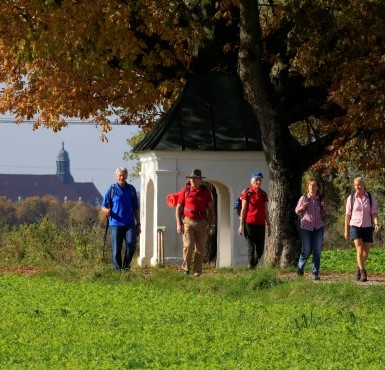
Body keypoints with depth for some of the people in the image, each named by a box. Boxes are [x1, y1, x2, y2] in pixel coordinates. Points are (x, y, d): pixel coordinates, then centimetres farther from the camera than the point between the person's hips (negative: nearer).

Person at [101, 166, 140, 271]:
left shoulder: (131, 189, 11)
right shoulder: (111, 190, 4)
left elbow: (136, 208, 15)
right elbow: (103, 206, 5)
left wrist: (138, 224, 14)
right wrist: (106, 210, -20)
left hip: (129, 224, 1)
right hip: (115, 223, -1)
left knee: (131, 243, -15)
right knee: (116, 248, -1)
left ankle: (126, 265, 3)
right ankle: (117, 268, 10)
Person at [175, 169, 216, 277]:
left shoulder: (205, 191, 5)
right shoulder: (185, 191, 1)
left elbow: (211, 209, 10)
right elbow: (178, 208, 5)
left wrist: (212, 224, 4)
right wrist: (178, 224, -4)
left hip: (201, 222, 2)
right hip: (188, 221, -2)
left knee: (200, 248, 1)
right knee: (188, 245, -17)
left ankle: (197, 271, 9)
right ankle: (185, 268, -2)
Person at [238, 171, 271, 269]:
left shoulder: (263, 194, 11)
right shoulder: (247, 193, -1)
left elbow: (266, 211, 13)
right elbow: (243, 210, -1)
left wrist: (269, 225, 10)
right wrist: (241, 225, -5)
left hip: (260, 224, 4)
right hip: (249, 224, -4)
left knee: (260, 249, 2)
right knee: (251, 248, -2)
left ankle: (254, 265, 21)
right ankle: (251, 268, 3)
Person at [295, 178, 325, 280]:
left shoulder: (320, 199, 6)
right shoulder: (303, 198, -1)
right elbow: (297, 211, 5)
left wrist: (323, 208, -6)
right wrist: (302, 208, -16)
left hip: (318, 227, 2)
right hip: (306, 227, -2)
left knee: (317, 251, -1)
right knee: (307, 251, 1)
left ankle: (315, 273, 6)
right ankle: (300, 267, 29)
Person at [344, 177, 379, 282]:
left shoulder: (370, 198, 0)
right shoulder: (351, 198, -1)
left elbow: (374, 213, -7)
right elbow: (347, 215, 5)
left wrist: (376, 224, -25)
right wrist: (346, 230, 4)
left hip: (367, 227, 2)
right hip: (355, 226, -2)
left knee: (366, 253, 6)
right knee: (360, 249, -19)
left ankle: (359, 267, 35)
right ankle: (363, 274, -21)